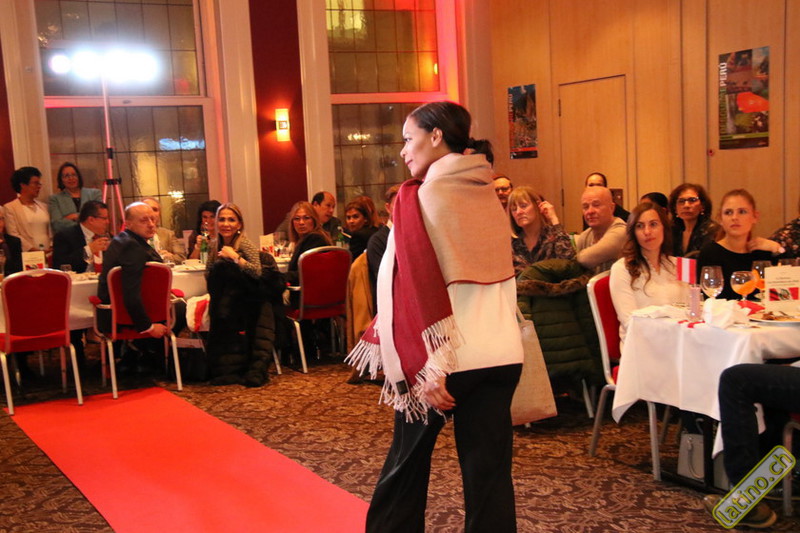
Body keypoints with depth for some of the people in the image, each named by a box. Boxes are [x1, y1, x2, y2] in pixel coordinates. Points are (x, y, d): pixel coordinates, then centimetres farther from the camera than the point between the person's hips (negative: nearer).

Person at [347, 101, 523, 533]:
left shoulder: (418, 196, -8)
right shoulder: (489, 195, 10)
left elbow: (415, 285, -15)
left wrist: (426, 367, -17)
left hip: (447, 356, -5)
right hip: (502, 353, 5)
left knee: (406, 464, 14)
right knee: (489, 472, 8)